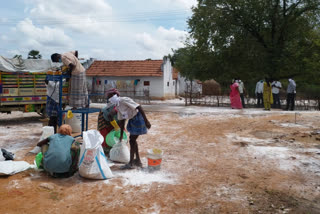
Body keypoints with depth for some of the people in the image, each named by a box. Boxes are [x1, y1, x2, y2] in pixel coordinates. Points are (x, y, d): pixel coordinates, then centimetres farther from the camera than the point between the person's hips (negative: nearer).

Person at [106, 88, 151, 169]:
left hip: (138, 119, -9)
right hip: (132, 120, 9)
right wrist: (121, 134, 15)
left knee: (132, 141, -3)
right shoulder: (118, 106, 5)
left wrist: (146, 121, -29)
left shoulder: (124, 100, -21)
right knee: (132, 139, 16)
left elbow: (139, 108, -25)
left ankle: (130, 164, 10)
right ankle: (138, 161, 30)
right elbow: (122, 120, 13)